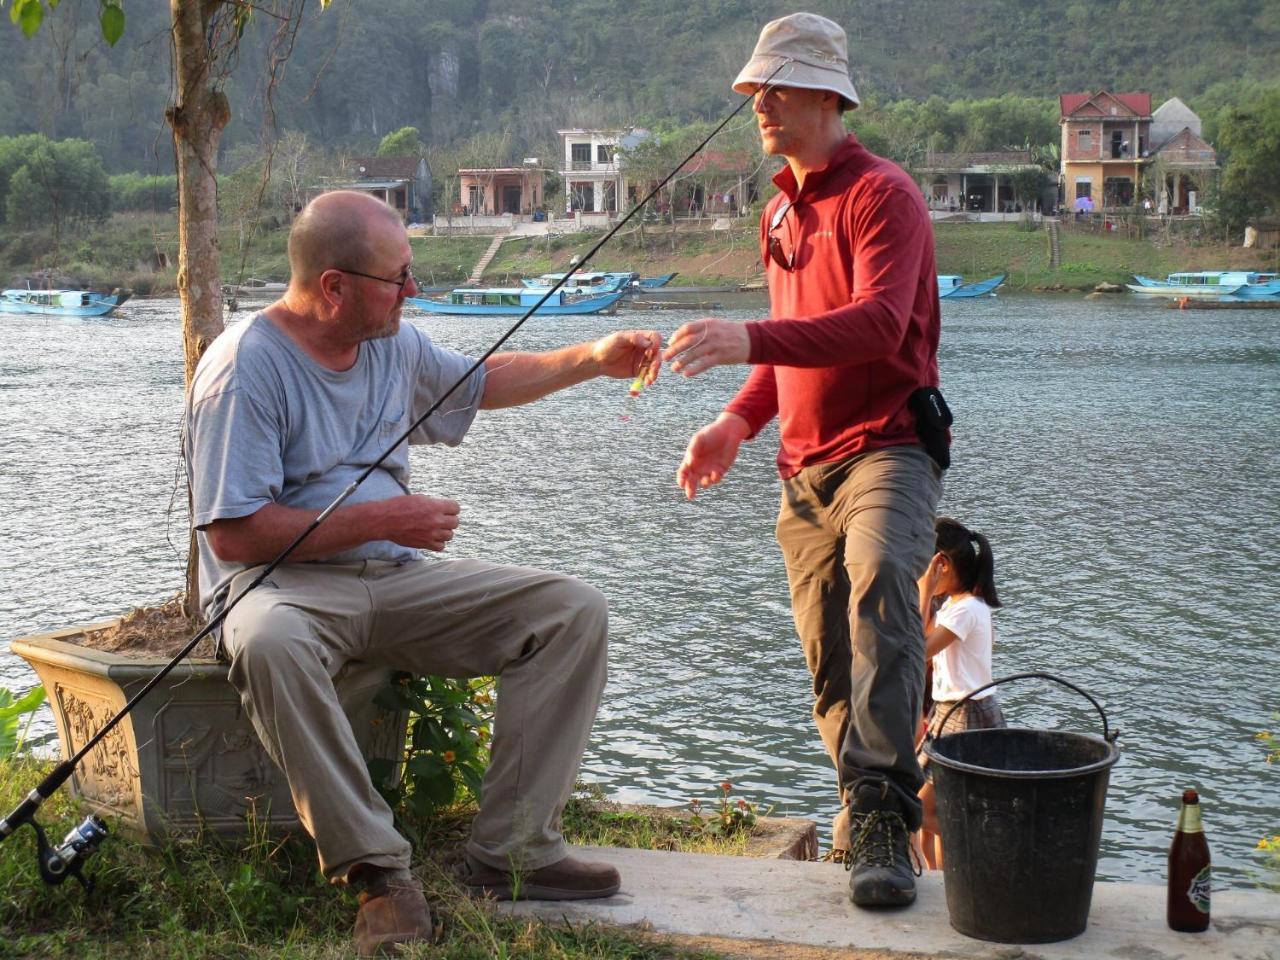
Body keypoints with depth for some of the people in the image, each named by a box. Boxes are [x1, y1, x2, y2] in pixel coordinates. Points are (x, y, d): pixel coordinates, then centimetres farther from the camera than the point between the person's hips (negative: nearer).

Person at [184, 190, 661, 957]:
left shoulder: (394, 343, 9)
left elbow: (483, 381, 30)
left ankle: (514, 851, -12)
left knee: (574, 611, -9)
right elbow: (233, 535, -19)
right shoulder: (246, 367, -14)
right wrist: (381, 519, -17)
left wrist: (593, 361, 17)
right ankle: (377, 871, -29)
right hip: (283, 582, -7)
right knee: (268, 644, -43)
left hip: (396, 578, 7)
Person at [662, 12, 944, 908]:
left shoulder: (882, 193, -9)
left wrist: (749, 340, -37)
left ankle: (881, 811, -37)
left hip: (888, 446, -8)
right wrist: (740, 419, 10)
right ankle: (865, 818, 25)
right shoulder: (782, 209, 19)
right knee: (831, 665, 10)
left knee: (880, 583, -34)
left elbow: (877, 326, -25)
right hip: (807, 464, 8)